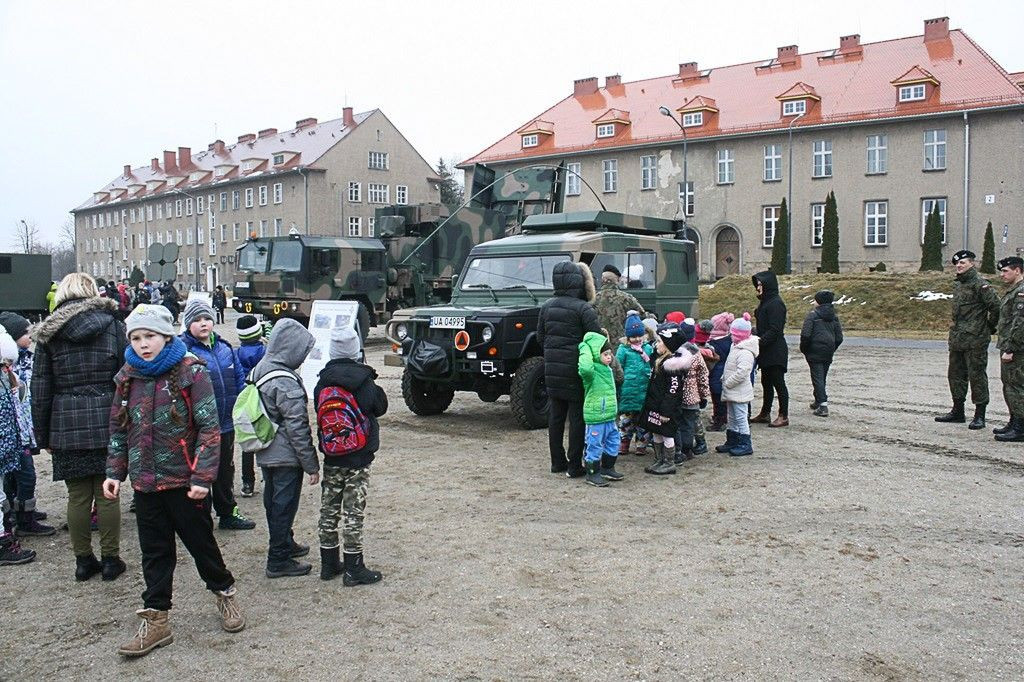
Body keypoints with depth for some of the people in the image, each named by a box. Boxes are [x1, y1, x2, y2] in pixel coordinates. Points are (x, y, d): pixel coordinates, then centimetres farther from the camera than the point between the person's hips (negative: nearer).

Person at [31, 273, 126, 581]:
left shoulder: (49, 333, 5)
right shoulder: (113, 326, 2)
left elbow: (40, 389, 5)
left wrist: (43, 436, 10)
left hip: (66, 426, 1)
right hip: (107, 422, -1)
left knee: (77, 496, 8)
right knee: (107, 494, 6)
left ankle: (83, 560, 17)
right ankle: (110, 559, 13)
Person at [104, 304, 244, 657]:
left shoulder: (190, 372, -11)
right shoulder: (129, 377, 5)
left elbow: (209, 428, -13)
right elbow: (119, 429, 14)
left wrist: (202, 476, -17)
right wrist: (115, 472, 7)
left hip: (184, 482, -4)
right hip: (146, 483, 5)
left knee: (200, 542, 9)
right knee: (155, 552, 11)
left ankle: (224, 593, 32)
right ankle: (156, 621, 20)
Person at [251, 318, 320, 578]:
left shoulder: (260, 371, 4)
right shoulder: (286, 383, -23)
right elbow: (297, 428, -21)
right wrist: (312, 465, -15)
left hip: (265, 454, 9)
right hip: (286, 456, -9)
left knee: (274, 502, 20)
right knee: (284, 505, 2)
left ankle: (284, 544, 38)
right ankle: (279, 560, 11)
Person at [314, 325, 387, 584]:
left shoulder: (322, 383, -2)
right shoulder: (363, 381, -14)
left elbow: (320, 413, 6)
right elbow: (381, 407, 0)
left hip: (331, 459, 4)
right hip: (359, 459, -4)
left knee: (329, 509, 13)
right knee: (353, 513, 2)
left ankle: (329, 563, 24)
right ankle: (353, 569, 7)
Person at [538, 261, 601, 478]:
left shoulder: (547, 306, 5)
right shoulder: (583, 308, -13)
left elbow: (540, 337, 11)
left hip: (552, 370, 6)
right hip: (575, 370, -6)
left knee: (555, 417, 13)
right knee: (577, 417, 3)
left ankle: (557, 462, 20)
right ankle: (574, 466, 6)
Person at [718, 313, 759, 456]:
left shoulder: (745, 352, -22)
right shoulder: (736, 347, 11)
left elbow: (741, 372, -29)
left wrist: (727, 383, -20)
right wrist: (724, 379, 12)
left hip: (739, 393, -10)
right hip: (731, 391, 10)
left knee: (741, 418, -4)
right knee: (732, 418, 18)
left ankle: (745, 445, 4)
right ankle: (732, 442, 28)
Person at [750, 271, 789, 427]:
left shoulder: (776, 303, -16)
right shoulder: (765, 302, 15)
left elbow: (775, 330, -21)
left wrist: (760, 341, -23)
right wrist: (755, 331, 5)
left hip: (775, 352, -10)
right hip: (766, 351, 10)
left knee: (778, 383, -3)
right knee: (766, 383, 15)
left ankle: (784, 416, 3)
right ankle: (765, 414, 24)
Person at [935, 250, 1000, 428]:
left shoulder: (980, 284, -12)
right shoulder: (957, 284, 14)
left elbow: (996, 306, -16)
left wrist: (989, 327, -6)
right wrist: (955, 326, 17)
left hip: (975, 340, -9)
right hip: (957, 338, 9)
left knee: (977, 376, -3)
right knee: (955, 374, 14)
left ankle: (980, 416, 3)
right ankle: (958, 412, 25)